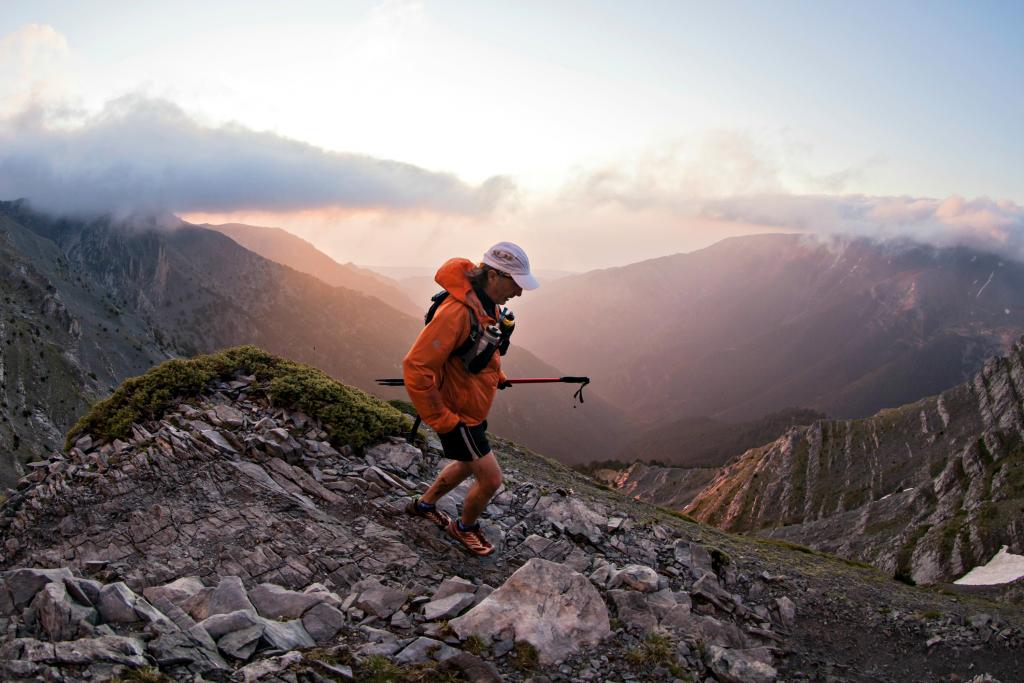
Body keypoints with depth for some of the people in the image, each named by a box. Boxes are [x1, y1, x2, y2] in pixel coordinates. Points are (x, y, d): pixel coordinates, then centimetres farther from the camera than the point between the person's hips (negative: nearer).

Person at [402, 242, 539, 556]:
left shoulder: (489, 303, -3)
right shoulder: (457, 312, -33)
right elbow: (415, 368, -32)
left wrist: (495, 375, 14)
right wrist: (442, 421, -26)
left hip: (474, 408, 9)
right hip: (457, 414, -9)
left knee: (468, 464, 27)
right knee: (490, 479, 0)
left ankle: (423, 504, 49)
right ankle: (464, 528, 28)